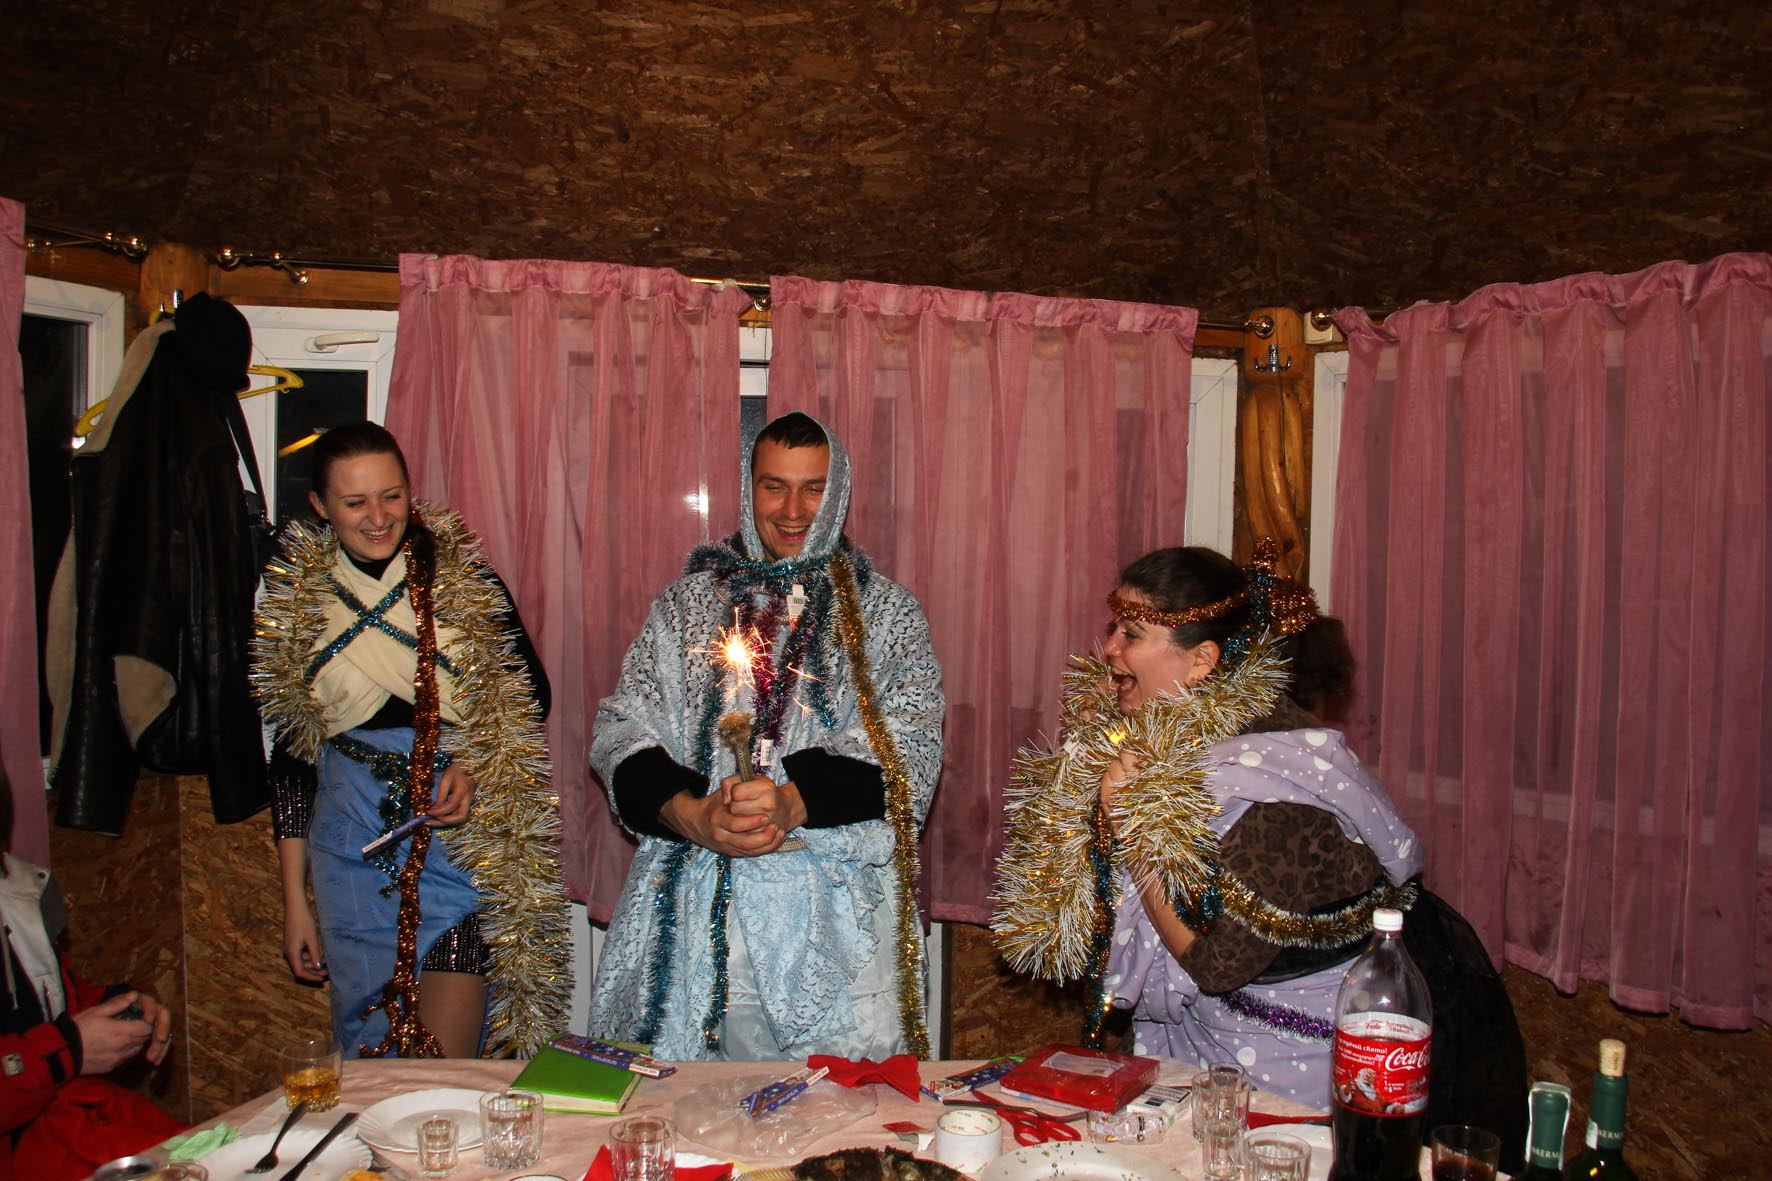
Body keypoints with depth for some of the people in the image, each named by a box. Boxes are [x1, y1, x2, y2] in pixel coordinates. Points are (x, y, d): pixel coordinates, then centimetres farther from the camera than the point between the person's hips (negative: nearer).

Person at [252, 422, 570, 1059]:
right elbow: (290, 752, 10)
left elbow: (532, 692, 7)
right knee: (374, 1063, 9)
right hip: (354, 848, 3)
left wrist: (477, 766, -13)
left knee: (442, 1073, -7)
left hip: (467, 835, -2)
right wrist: (294, 901, 9)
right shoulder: (293, 602, 5)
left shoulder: (462, 576, -1)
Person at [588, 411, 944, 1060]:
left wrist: (795, 802, -20)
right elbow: (621, 730, 6)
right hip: (698, 898, 2)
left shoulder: (887, 611, 8)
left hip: (838, 900, -1)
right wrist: (690, 814, -13)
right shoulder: (686, 603, 12)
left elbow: (909, 747, -4)